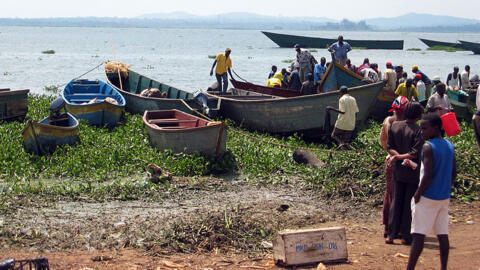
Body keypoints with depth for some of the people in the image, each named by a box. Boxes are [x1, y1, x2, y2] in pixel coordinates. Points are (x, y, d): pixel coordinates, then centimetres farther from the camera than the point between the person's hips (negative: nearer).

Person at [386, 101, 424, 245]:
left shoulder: (394, 125, 1)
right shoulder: (418, 131, -15)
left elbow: (389, 147, 0)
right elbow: (416, 153, -21)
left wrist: (397, 155, -11)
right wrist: (399, 157, -13)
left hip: (398, 170, 5)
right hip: (413, 173, -5)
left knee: (396, 202, 12)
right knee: (410, 203, 5)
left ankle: (391, 234, 12)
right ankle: (406, 236, 9)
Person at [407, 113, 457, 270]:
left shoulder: (428, 147, -15)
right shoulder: (450, 146, 8)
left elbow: (428, 174, -21)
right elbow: (454, 173, 12)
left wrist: (418, 193, -11)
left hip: (428, 198, -7)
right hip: (444, 198, 7)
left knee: (418, 234, -5)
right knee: (442, 234, 10)